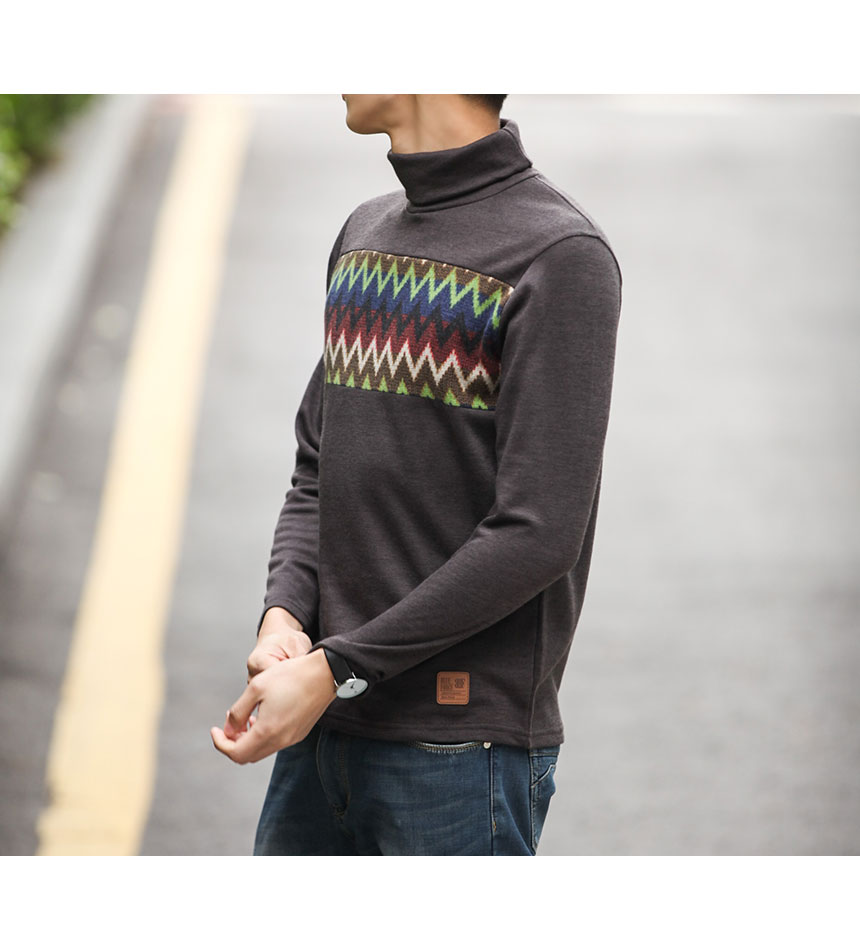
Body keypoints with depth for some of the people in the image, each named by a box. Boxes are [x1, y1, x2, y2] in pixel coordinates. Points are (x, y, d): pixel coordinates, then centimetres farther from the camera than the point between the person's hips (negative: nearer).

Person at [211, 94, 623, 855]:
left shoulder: (563, 256, -10)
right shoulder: (364, 236, 15)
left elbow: (536, 534, -15)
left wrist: (335, 668, -15)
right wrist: (284, 614, -4)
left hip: (463, 745, -7)